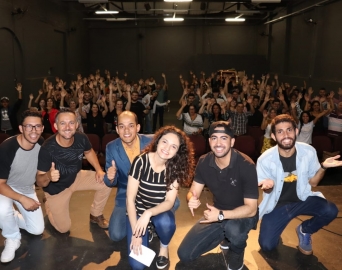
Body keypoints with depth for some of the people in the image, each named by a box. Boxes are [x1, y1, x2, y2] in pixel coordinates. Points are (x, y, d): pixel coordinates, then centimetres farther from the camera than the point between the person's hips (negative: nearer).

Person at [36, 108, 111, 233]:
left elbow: (89, 152, 3)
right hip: (56, 188, -4)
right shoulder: (47, 148, -34)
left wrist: (99, 170, -11)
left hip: (76, 177, 4)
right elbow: (39, 181, -28)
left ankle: (96, 215, 14)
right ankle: (50, 205, 33)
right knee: (64, 228, 2)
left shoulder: (81, 138, -22)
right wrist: (48, 176, -52)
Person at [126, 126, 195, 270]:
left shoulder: (175, 168, -15)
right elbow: (130, 199, -18)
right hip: (138, 211, -1)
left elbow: (169, 202, -17)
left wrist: (149, 213, -35)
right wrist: (135, 234, -19)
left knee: (165, 223, -35)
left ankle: (164, 247, 0)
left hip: (160, 211, 2)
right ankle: (148, 232, 17)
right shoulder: (140, 162, -23)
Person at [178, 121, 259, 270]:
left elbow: (251, 208, -24)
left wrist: (221, 215, -38)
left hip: (243, 214, -4)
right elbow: (193, 192, -6)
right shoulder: (204, 162, -12)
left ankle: (237, 253, -2)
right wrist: (192, 199, -31)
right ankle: (226, 234, 18)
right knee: (185, 254, -4)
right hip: (217, 213, 4)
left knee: (233, 228, -40)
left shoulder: (246, 165, -26)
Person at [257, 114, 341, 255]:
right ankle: (277, 226, 25)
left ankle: (304, 230, 7)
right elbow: (267, 190, -6)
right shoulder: (265, 159, -20)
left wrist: (323, 167, -21)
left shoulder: (308, 151, -14)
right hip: (277, 204, -2)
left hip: (302, 199, 2)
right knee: (267, 246, -12)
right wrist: (268, 185, -32)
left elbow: (313, 182, -1)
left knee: (331, 211, -27)